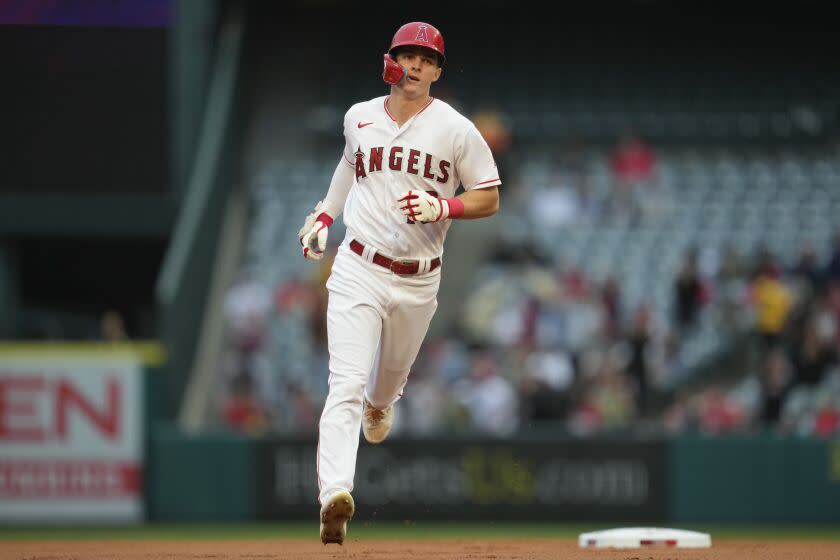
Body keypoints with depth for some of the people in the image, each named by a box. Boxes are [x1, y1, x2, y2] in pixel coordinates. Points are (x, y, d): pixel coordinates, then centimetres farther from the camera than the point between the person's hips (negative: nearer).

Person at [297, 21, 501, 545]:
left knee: (392, 373, 24)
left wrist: (443, 208, -17)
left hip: (419, 281, 1)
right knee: (347, 384, -17)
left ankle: (379, 405, 63)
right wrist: (325, 215, 20)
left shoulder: (456, 129, -4)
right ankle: (335, 494, -32)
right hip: (358, 271, -1)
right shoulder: (359, 118, 5)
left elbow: (489, 198, 0)